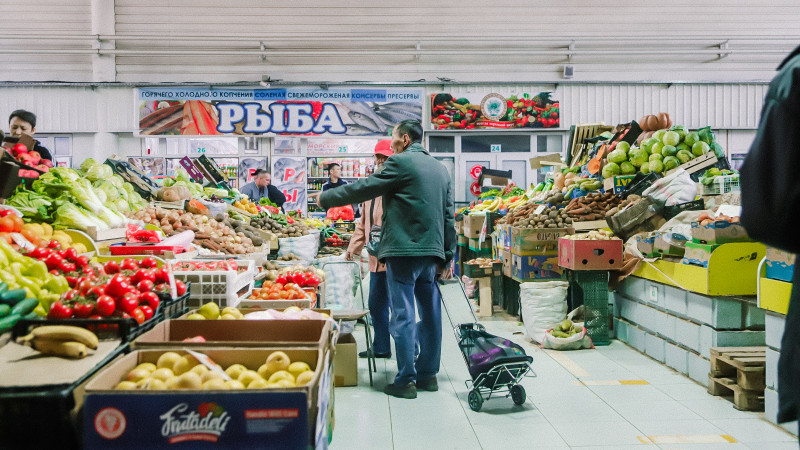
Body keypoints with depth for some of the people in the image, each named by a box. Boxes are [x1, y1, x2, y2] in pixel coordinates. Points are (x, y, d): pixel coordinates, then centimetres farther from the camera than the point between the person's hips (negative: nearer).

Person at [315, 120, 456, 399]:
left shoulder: (401, 163, -7)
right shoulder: (440, 168, 16)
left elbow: (363, 189, -5)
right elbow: (448, 215, 16)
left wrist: (326, 198, 8)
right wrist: (447, 257, 19)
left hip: (403, 251, -8)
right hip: (432, 251, 8)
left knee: (403, 316, -3)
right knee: (430, 314, 12)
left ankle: (405, 381, 1)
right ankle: (428, 374, 20)